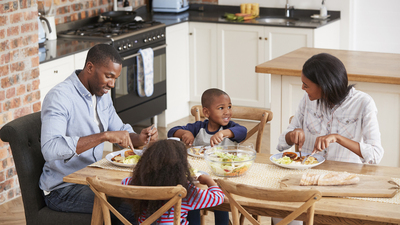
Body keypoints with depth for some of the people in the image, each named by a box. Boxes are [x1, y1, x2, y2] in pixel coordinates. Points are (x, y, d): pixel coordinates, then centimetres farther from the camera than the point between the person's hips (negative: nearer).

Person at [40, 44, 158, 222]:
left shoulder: (101, 95, 9)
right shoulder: (60, 97, -19)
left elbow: (121, 131, 19)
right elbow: (50, 149, -34)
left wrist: (139, 138, -5)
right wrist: (104, 136, -36)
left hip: (94, 179, 9)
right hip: (63, 189, -9)